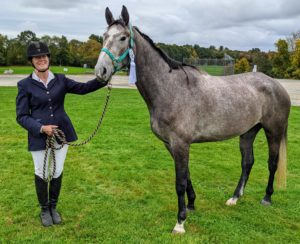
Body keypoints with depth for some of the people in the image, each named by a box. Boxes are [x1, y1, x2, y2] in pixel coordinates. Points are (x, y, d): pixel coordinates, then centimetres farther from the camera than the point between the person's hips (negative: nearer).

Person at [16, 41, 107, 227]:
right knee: (42, 173, 11)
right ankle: (44, 209, 34)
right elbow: (22, 117, -8)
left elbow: (83, 88, -5)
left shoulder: (61, 80, 1)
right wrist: (41, 128, -23)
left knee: (57, 172, 13)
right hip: (39, 137, -2)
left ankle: (53, 207, 36)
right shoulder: (25, 85, -7)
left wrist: (102, 80, -22)